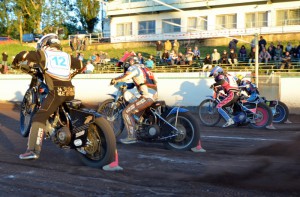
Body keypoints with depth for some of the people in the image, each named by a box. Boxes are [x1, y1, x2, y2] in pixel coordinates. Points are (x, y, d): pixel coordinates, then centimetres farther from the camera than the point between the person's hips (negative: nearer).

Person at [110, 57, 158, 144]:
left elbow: (126, 77, -21)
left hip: (147, 97, -10)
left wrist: (114, 80, -8)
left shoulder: (133, 67, -3)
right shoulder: (142, 67, 24)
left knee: (126, 112, -6)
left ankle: (131, 137, -8)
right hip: (154, 95, 10)